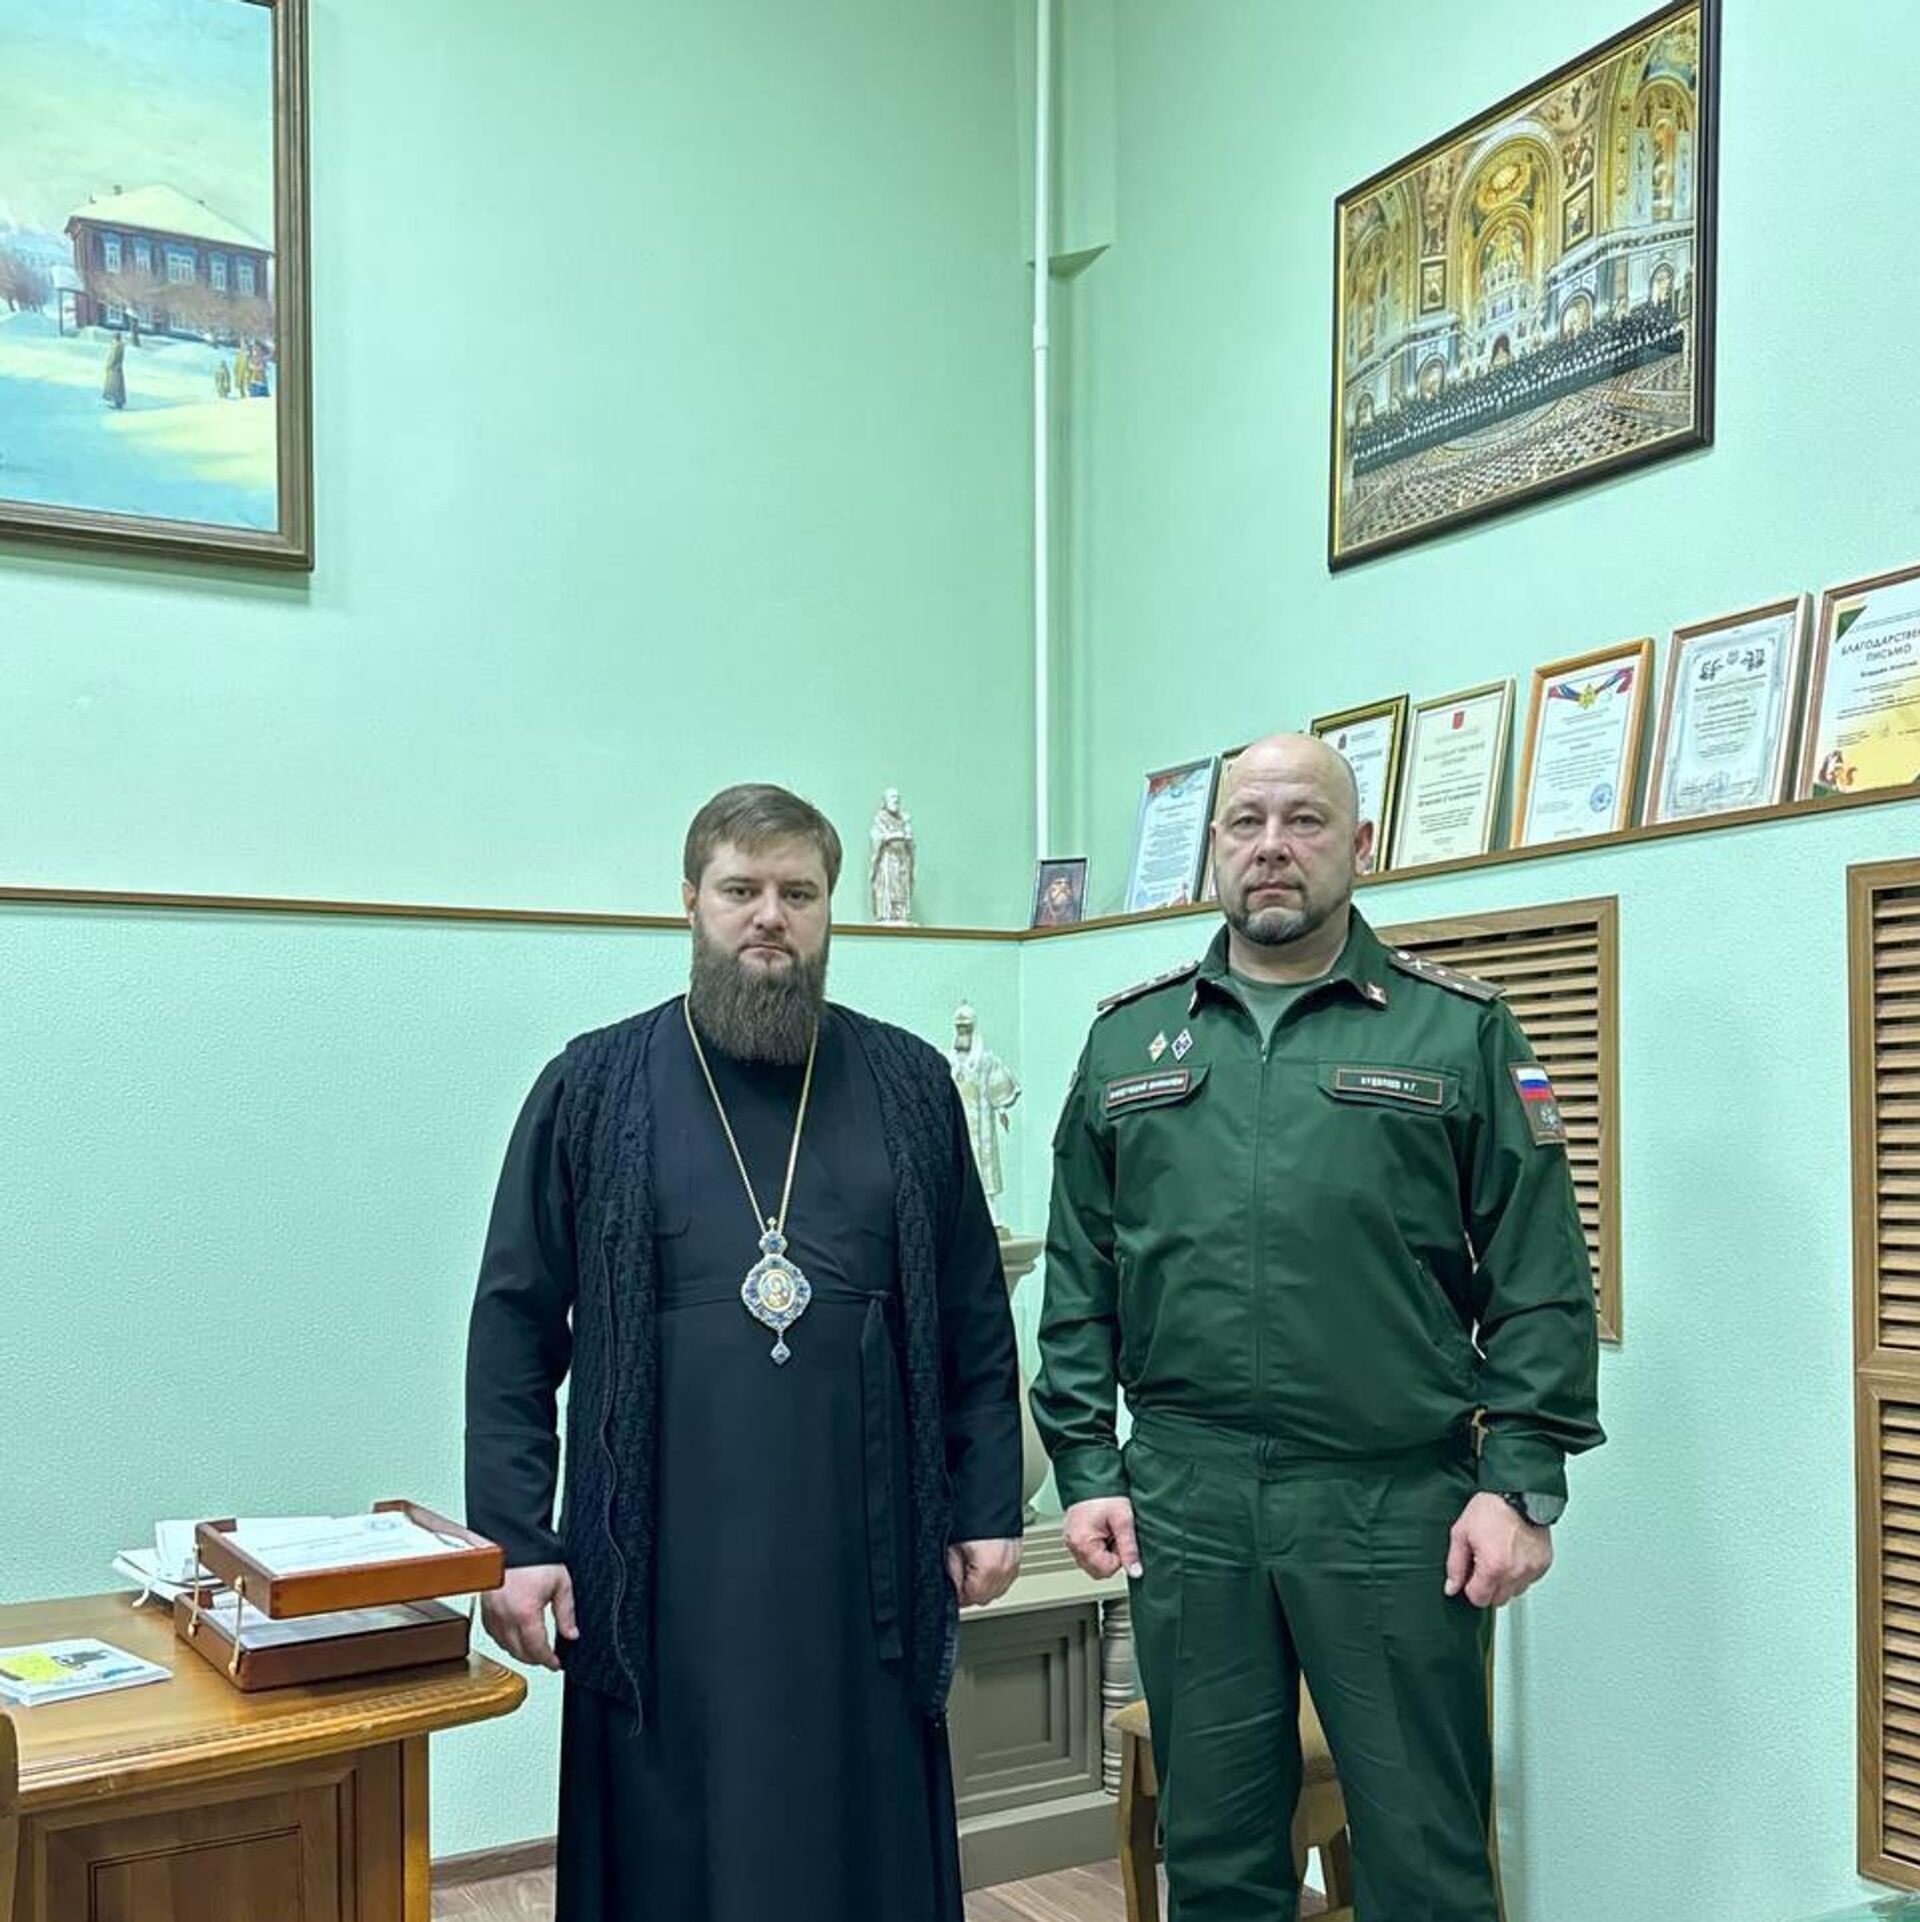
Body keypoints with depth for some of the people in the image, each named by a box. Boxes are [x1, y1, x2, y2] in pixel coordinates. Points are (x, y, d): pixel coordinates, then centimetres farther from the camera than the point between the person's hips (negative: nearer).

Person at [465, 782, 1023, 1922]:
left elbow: (975, 1323, 9)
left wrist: (988, 1507, 5)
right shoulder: (595, 1089, 2)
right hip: (662, 1572, -1)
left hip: (864, 1566, 2)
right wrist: (515, 1541, -4)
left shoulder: (910, 1087, 6)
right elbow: (515, 1329, 1)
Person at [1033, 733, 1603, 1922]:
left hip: (1398, 1507, -2)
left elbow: (1540, 1282, -1)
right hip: (1183, 1503, 3)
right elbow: (1079, 1282, 11)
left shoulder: (1460, 1031, 2)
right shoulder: (1130, 1039, 10)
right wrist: (1087, 1468, 5)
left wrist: (1523, 1484, -7)